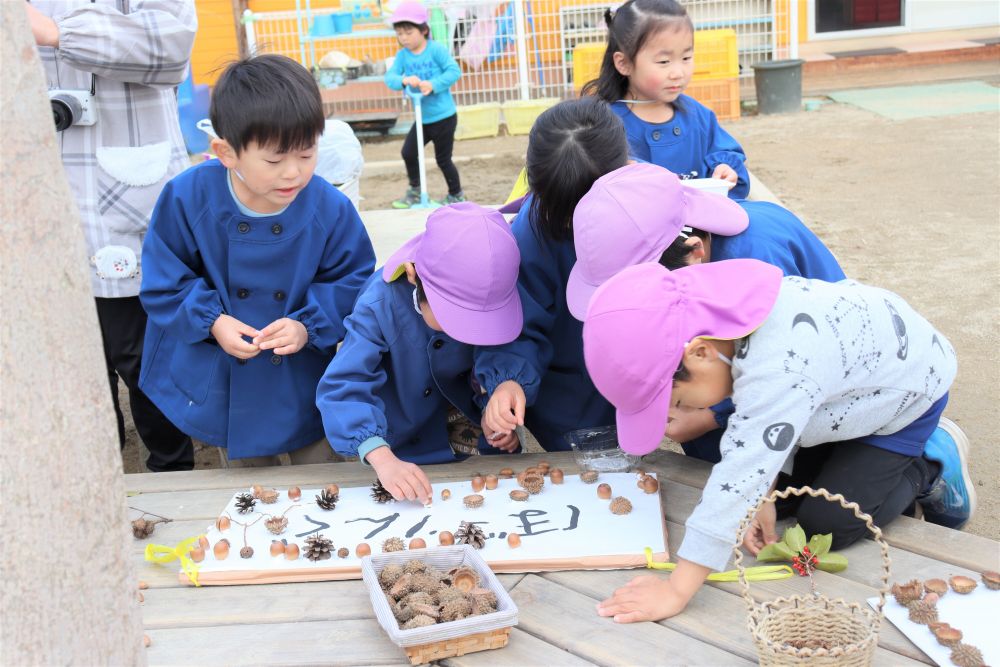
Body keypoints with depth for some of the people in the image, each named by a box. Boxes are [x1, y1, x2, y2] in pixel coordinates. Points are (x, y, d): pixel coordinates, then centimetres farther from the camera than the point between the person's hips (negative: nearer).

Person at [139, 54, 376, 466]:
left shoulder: (330, 209, -17)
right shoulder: (188, 199, -17)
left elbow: (352, 282, -8)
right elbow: (163, 282, -8)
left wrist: (308, 326, -23)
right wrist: (211, 320, -22)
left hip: (301, 384, 0)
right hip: (222, 381, 1)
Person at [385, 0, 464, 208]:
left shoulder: (437, 49, -13)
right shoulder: (402, 55, 1)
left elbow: (454, 71, -19)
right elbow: (390, 77, -9)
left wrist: (433, 85, -29)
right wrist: (404, 80, -31)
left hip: (443, 116, -5)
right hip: (422, 118, 5)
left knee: (443, 159, 3)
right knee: (408, 152, 4)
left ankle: (456, 195, 23)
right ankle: (414, 192, 24)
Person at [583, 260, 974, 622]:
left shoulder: (778, 370, -47)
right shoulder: (723, 317, -20)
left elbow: (741, 479, -47)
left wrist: (676, 592, -43)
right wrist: (764, 496, -12)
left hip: (908, 395, -7)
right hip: (847, 391, 8)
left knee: (825, 524, -11)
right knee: (781, 491, 5)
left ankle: (930, 468, 11)